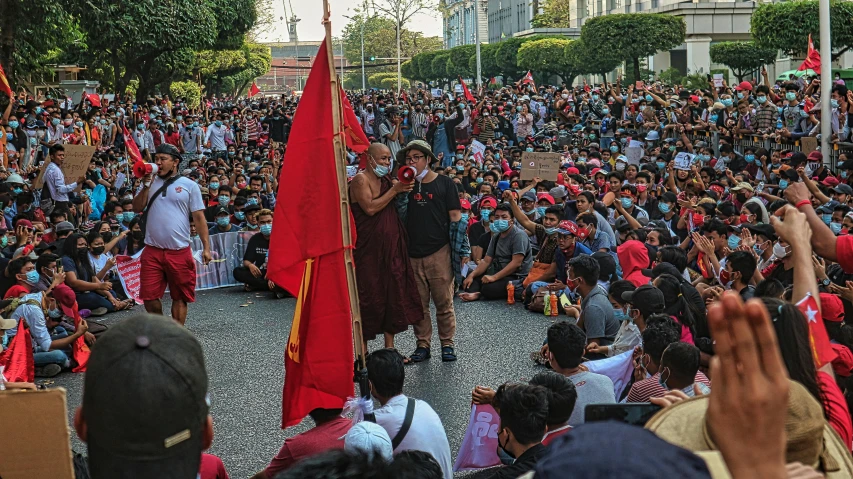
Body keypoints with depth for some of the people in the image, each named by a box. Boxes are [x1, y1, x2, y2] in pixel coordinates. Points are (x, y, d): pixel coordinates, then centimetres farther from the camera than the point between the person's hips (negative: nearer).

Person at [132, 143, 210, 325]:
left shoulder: (189, 185, 2)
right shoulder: (150, 183, 12)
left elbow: (199, 217, 0)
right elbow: (137, 208, 3)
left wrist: (206, 247, -6)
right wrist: (146, 186, -7)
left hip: (180, 251, -2)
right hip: (152, 250, 2)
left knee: (180, 297, 6)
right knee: (149, 297, 2)